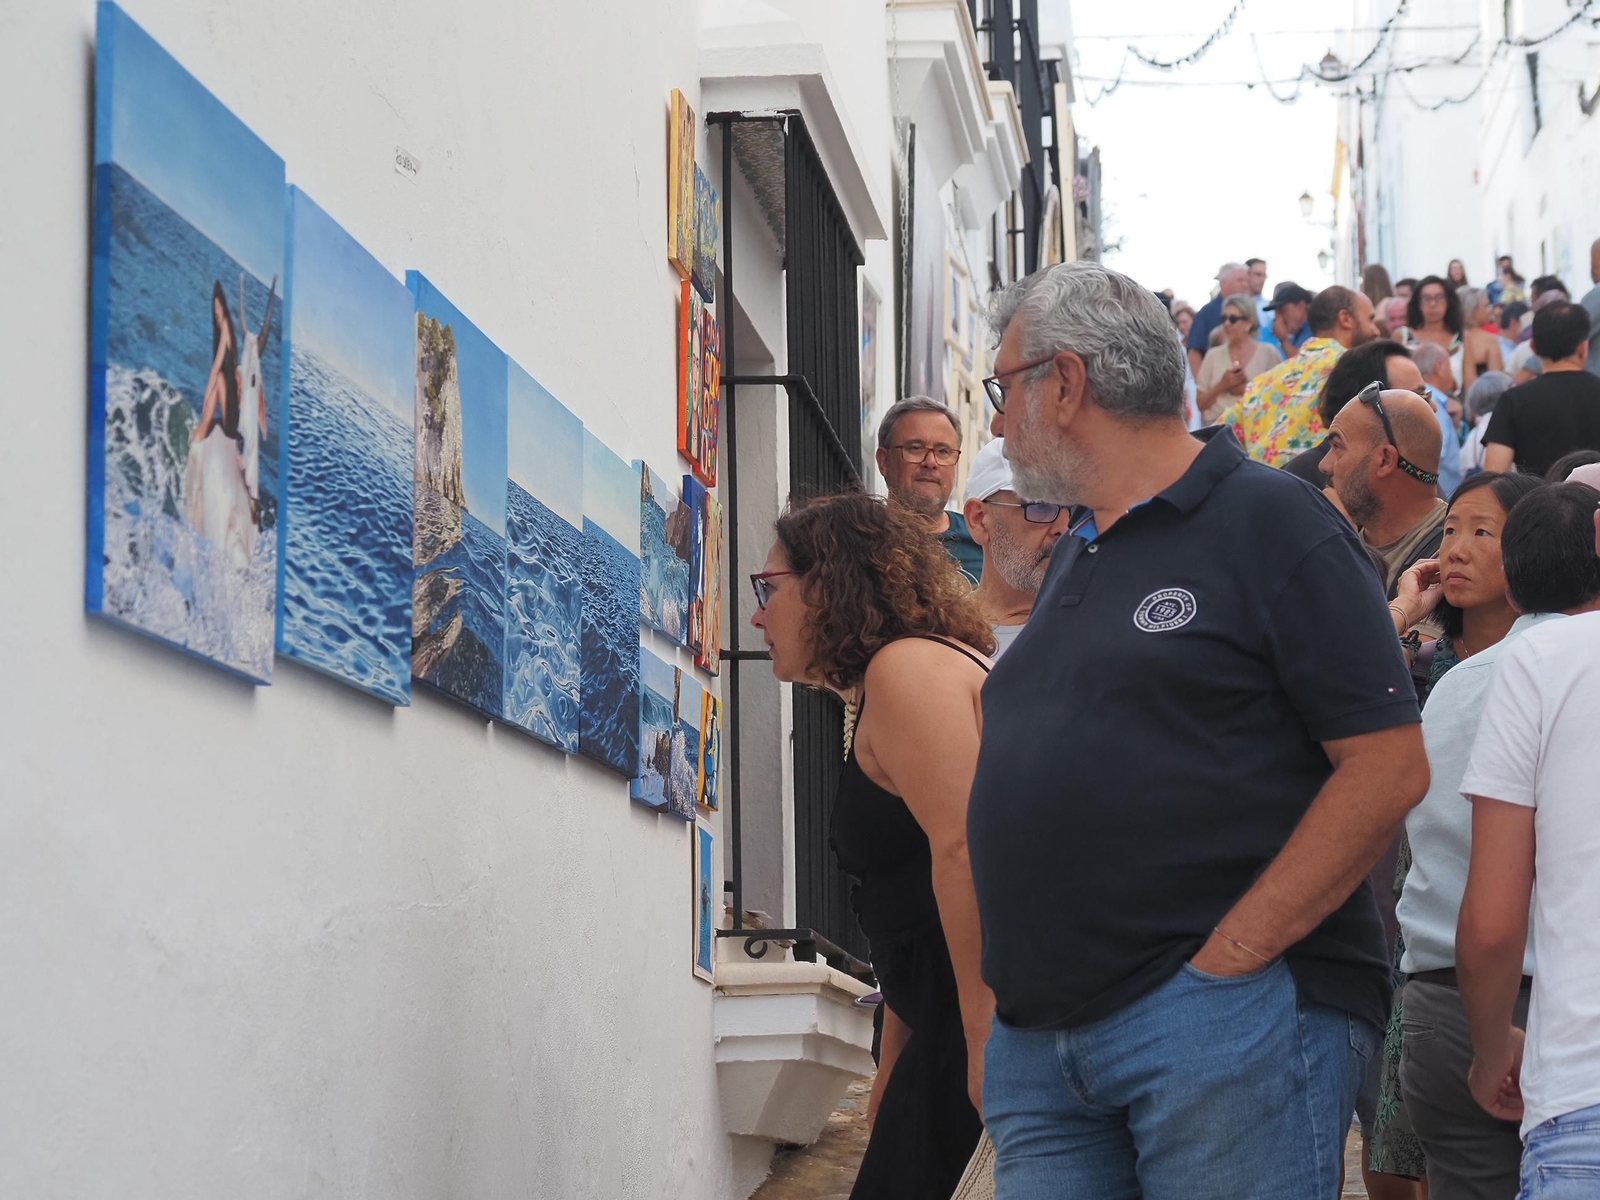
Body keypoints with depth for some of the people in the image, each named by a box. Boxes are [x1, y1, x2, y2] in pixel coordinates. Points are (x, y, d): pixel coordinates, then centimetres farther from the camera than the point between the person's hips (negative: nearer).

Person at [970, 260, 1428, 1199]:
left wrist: (1226, 961, -17)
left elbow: (1388, 767, -12)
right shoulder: (1073, 557, 21)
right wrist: (1011, 994, 10)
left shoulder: (1272, 522, -4)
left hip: (1229, 1018, -7)